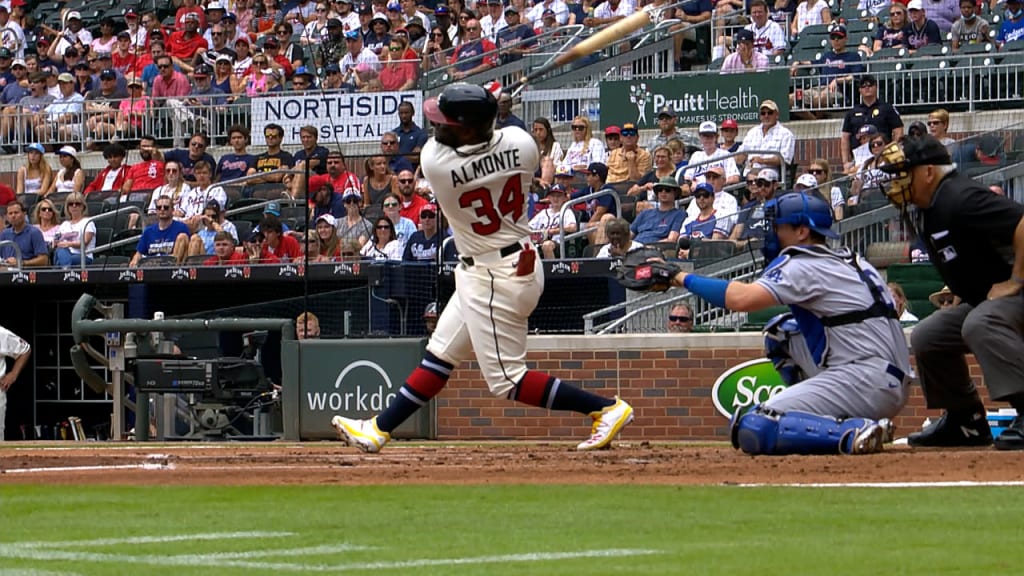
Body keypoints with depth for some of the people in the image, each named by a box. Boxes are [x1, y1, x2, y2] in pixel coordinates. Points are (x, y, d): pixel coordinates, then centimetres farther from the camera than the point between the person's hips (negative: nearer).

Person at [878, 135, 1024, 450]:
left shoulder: (961, 199, -23)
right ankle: (966, 421, 17)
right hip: (982, 299, 11)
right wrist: (959, 289, 12)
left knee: (980, 324, -37)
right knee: (927, 337, 11)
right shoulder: (924, 213, 9)